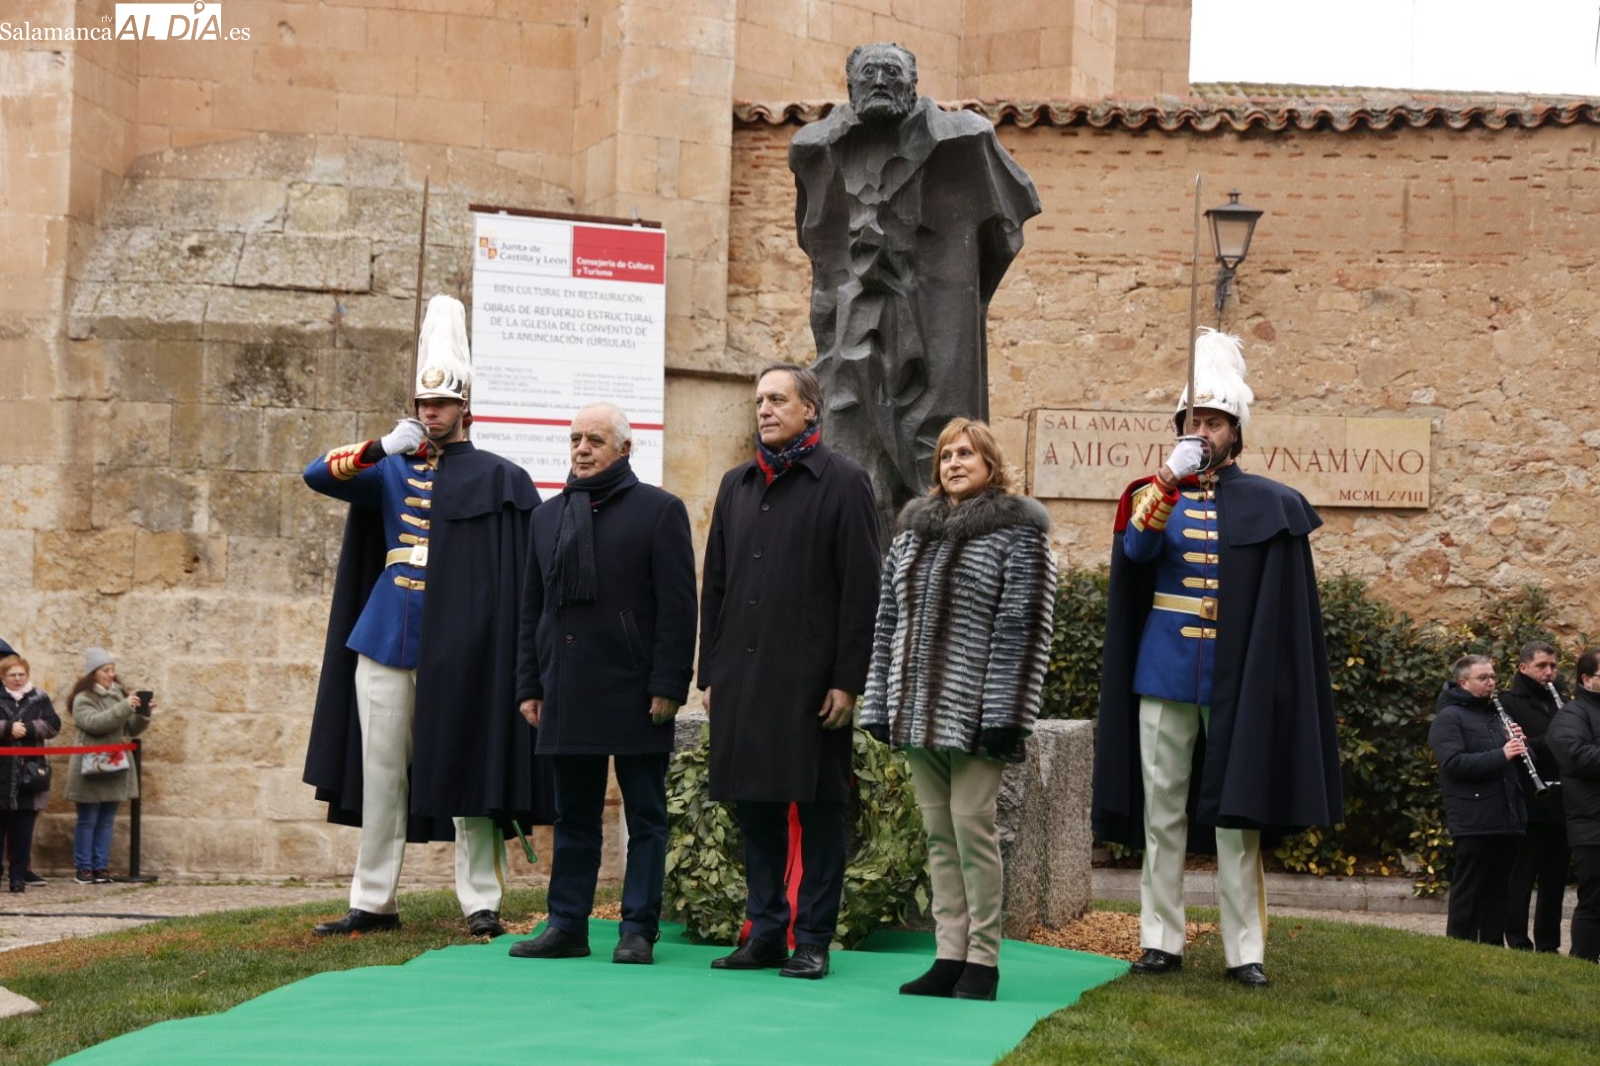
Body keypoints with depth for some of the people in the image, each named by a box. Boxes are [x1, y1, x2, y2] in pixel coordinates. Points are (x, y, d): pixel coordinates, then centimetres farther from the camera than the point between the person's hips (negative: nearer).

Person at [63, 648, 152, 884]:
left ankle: (101, 867, 13)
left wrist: (143, 714, -5)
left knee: (106, 820, 8)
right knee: (88, 820, -1)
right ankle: (83, 869, 4)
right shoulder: (83, 699, -6)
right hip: (91, 768, -6)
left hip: (115, 766, 6)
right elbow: (94, 723, -24)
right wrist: (125, 708, -27)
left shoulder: (119, 694, 13)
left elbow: (132, 729, 14)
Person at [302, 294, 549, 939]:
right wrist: (381, 448, -13)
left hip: (458, 652, -4)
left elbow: (524, 575, -1)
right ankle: (373, 902, 13)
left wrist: (517, 657, -10)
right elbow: (319, 475, 4)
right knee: (380, 776, 7)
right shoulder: (391, 471, 14)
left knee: (467, 774, -1)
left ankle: (481, 904, 4)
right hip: (385, 643, 4)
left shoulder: (499, 480, 3)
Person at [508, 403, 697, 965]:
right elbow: (532, 607, 18)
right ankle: (568, 926, 15)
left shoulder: (659, 510, 0)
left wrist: (668, 686, -12)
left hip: (635, 694, -5)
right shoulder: (549, 515, 16)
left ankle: (639, 930, 6)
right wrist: (529, 685, 11)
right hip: (568, 696, 5)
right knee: (573, 817, 10)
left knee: (645, 818, 2)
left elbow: (677, 606, -6)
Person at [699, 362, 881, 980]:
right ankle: (764, 934, 17)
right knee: (755, 809, 9)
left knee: (817, 810, 0)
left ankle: (813, 940, 7)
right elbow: (714, 585, 17)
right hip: (742, 676, 5)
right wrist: (710, 673, 11)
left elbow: (861, 589, -6)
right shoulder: (736, 485, 16)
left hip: (810, 677, -5)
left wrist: (847, 680, -11)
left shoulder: (843, 484, -1)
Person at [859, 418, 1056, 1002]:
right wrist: (880, 704, 10)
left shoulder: (1018, 533, -3)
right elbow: (888, 622, 16)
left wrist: (1004, 714, -16)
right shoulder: (913, 530, 16)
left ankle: (982, 959, 3)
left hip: (974, 713, -6)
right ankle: (949, 955, 13)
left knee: (972, 827, -5)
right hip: (917, 711, 6)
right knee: (938, 832, 8)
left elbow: (1023, 627, -10)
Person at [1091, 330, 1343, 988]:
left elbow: (1286, 613, 4)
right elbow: (1136, 550, -13)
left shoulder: (1271, 506, 5)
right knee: (1162, 811, 4)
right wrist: (1170, 479, -23)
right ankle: (1161, 941, 10)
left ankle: (1245, 951, 3)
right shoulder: (1158, 493, 9)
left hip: (1235, 680, -1)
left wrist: (1264, 681, -2)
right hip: (1163, 674, 1)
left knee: (1238, 816, 0)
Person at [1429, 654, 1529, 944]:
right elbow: (1454, 763, -19)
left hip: (1505, 819, 8)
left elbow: (1520, 761, 24)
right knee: (1468, 891, -3)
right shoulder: (1449, 717, -4)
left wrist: (1519, 745, 1)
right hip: (1474, 822, -8)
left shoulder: (1495, 715, 21)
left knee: (1499, 890, 10)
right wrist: (1501, 755, -23)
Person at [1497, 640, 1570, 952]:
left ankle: (1549, 946, 17)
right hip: (1528, 806, -6)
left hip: (1560, 806, 6)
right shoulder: (1508, 702, -2)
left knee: (1555, 880, 10)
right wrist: (1551, 742, -24)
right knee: (1521, 879, -2)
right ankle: (1518, 944, 2)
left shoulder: (1561, 703, 18)